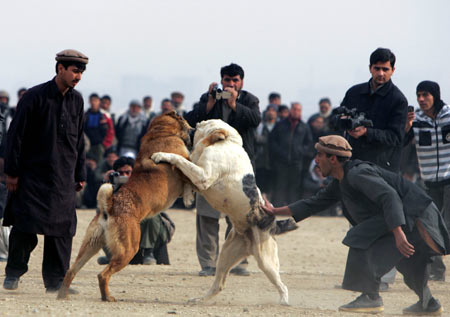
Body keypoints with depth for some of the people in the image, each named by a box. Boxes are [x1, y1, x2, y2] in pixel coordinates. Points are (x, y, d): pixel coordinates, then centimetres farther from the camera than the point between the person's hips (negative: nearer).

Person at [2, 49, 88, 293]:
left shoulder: (76, 101, 9)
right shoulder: (35, 97, -9)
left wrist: (80, 175, 15)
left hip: (63, 179, 5)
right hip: (32, 174, -5)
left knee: (62, 229, 0)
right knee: (25, 226, -7)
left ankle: (56, 281, 6)